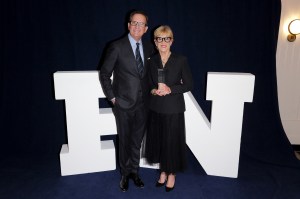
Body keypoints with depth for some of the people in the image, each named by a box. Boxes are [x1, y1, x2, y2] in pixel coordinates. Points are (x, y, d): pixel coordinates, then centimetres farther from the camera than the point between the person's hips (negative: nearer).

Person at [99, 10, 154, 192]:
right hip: (124, 103, -3)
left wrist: (150, 92, 5)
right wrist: (112, 97, -6)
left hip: (143, 104, 4)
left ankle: (134, 171, 34)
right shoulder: (117, 47, -9)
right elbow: (104, 74, -4)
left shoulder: (149, 48, 5)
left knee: (137, 141, 15)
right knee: (125, 141, 11)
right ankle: (125, 174, 31)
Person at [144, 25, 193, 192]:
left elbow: (189, 84, -6)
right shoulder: (152, 61, 4)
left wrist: (170, 89, -19)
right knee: (158, 140, 12)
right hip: (156, 108, 4)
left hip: (174, 109, -3)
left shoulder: (181, 60, -7)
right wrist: (153, 90, -10)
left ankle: (172, 174, 30)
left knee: (172, 141, 6)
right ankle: (163, 172, 34)